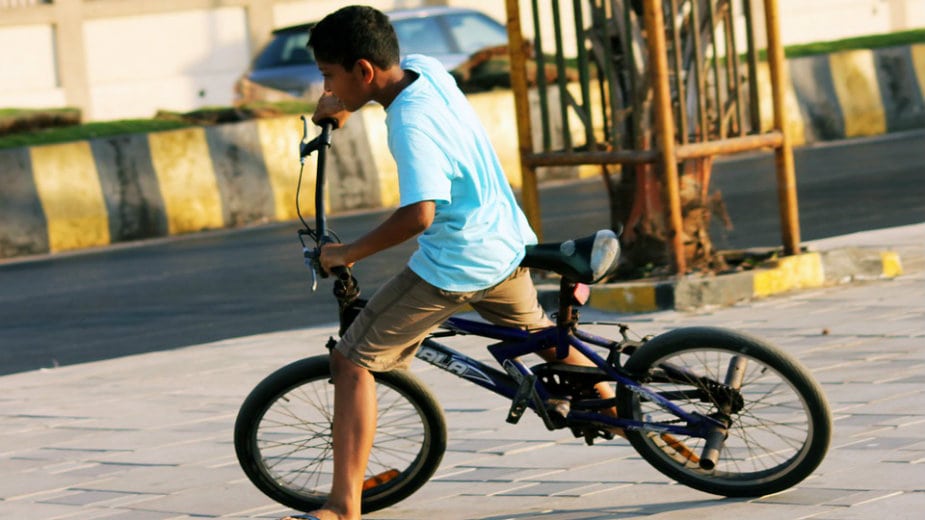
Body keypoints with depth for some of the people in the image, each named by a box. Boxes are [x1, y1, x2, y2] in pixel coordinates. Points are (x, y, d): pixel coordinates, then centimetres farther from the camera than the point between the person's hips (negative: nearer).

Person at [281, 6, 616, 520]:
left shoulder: (411, 122, -24)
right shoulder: (425, 67, 0)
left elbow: (418, 214, -33)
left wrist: (348, 253, -22)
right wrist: (344, 104, 23)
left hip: (452, 267, -9)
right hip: (506, 245, 9)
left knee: (352, 362, -8)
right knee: (536, 330, 37)